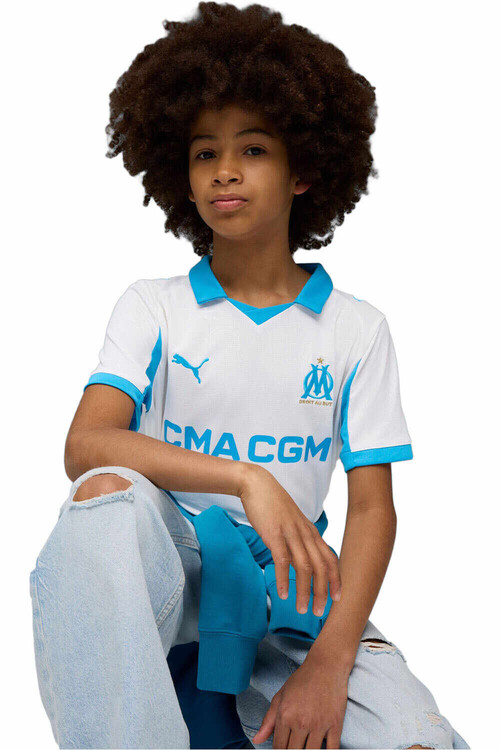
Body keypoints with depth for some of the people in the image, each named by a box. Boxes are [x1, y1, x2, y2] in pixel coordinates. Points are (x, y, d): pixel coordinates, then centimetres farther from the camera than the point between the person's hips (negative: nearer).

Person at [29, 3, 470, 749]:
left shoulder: (356, 329, 8)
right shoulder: (152, 307, 8)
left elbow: (372, 506, 2)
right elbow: (86, 446, -9)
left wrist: (330, 664, -13)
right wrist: (245, 478, -25)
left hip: (290, 589, 1)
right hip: (164, 576, 0)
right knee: (108, 492, -35)